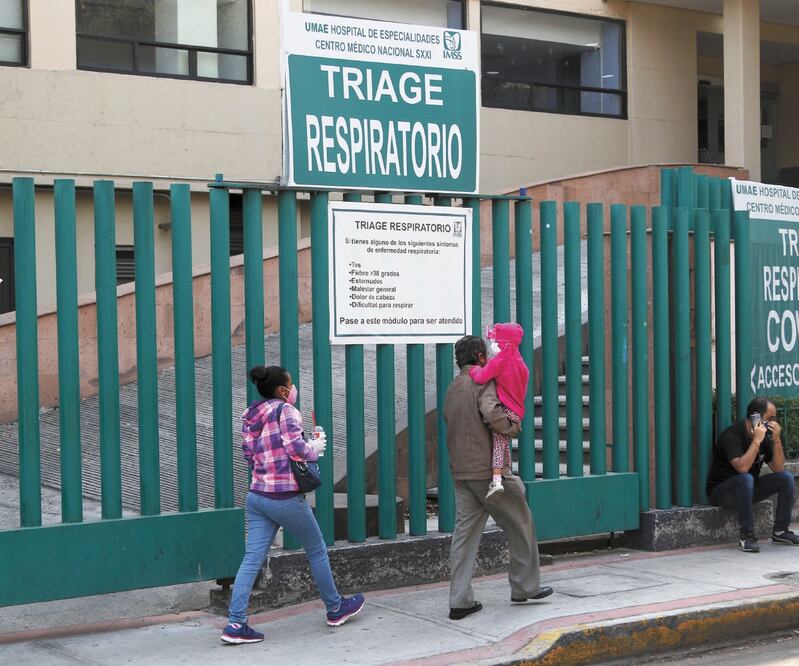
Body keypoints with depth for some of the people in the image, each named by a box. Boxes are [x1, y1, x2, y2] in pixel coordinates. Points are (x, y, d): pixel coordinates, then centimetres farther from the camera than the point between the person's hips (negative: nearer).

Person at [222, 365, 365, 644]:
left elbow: (250, 456, 16)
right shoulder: (285, 410, -10)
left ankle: (236, 624, -6)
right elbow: (297, 448, -20)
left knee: (252, 559, 2)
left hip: (257, 494, 7)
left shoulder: (250, 417, 13)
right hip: (285, 497, -7)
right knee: (317, 551, 13)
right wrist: (316, 449, 0)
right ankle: (335, 608, 28)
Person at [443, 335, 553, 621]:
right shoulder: (483, 382, -10)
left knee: (465, 530, 5)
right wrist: (511, 427, -9)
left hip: (460, 471, 7)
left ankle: (460, 600, 1)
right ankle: (525, 586, 18)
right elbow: (492, 413, -27)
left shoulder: (453, 388, 16)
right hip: (488, 468, -7)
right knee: (520, 524, 9)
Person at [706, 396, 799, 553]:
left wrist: (776, 440, -13)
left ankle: (780, 531, 1)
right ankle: (746, 537, -33)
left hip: (747, 489, 8)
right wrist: (756, 441, -31)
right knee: (746, 479, -38)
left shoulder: (764, 436, 2)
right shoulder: (732, 435, -22)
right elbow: (742, 467, -37)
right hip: (720, 491, -8)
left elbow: (778, 468, -1)